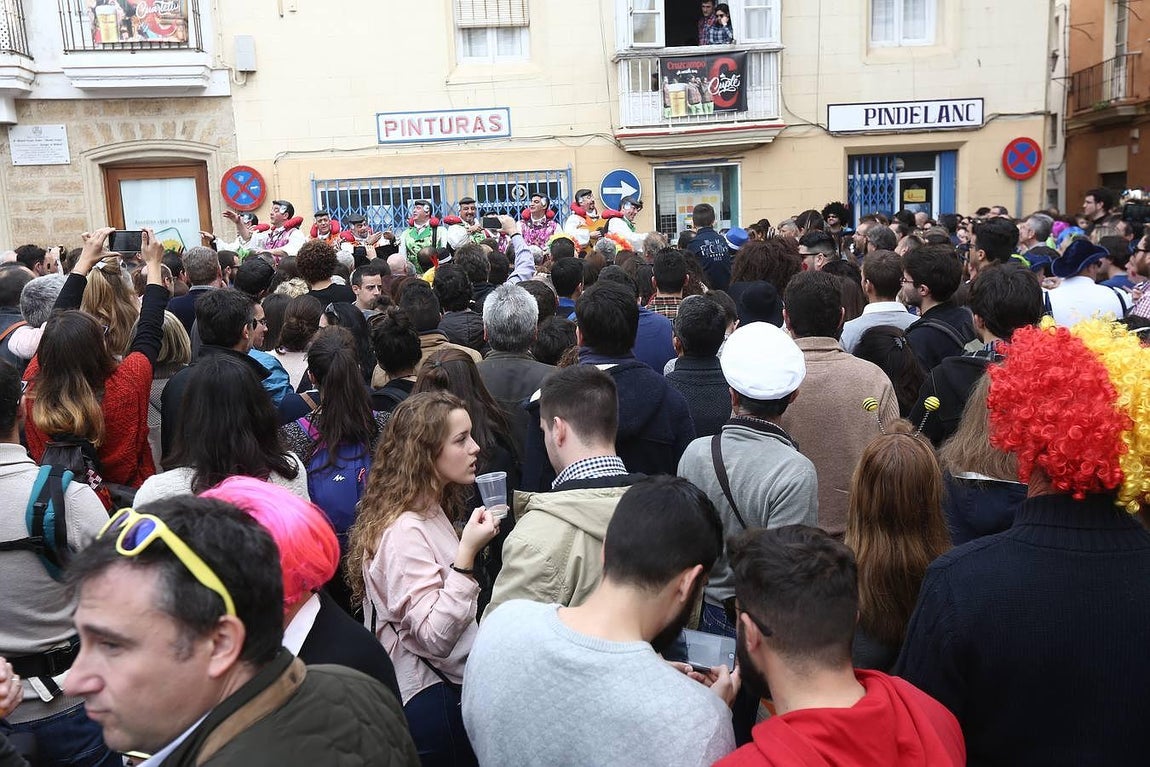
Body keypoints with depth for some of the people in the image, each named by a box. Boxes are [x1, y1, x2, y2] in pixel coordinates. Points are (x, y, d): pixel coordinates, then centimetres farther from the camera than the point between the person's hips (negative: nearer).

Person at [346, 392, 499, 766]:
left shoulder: (432, 512, 6)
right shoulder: (404, 532, -23)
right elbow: (435, 638, -29)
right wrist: (467, 552, -33)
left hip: (447, 685, 9)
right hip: (428, 700, -9)